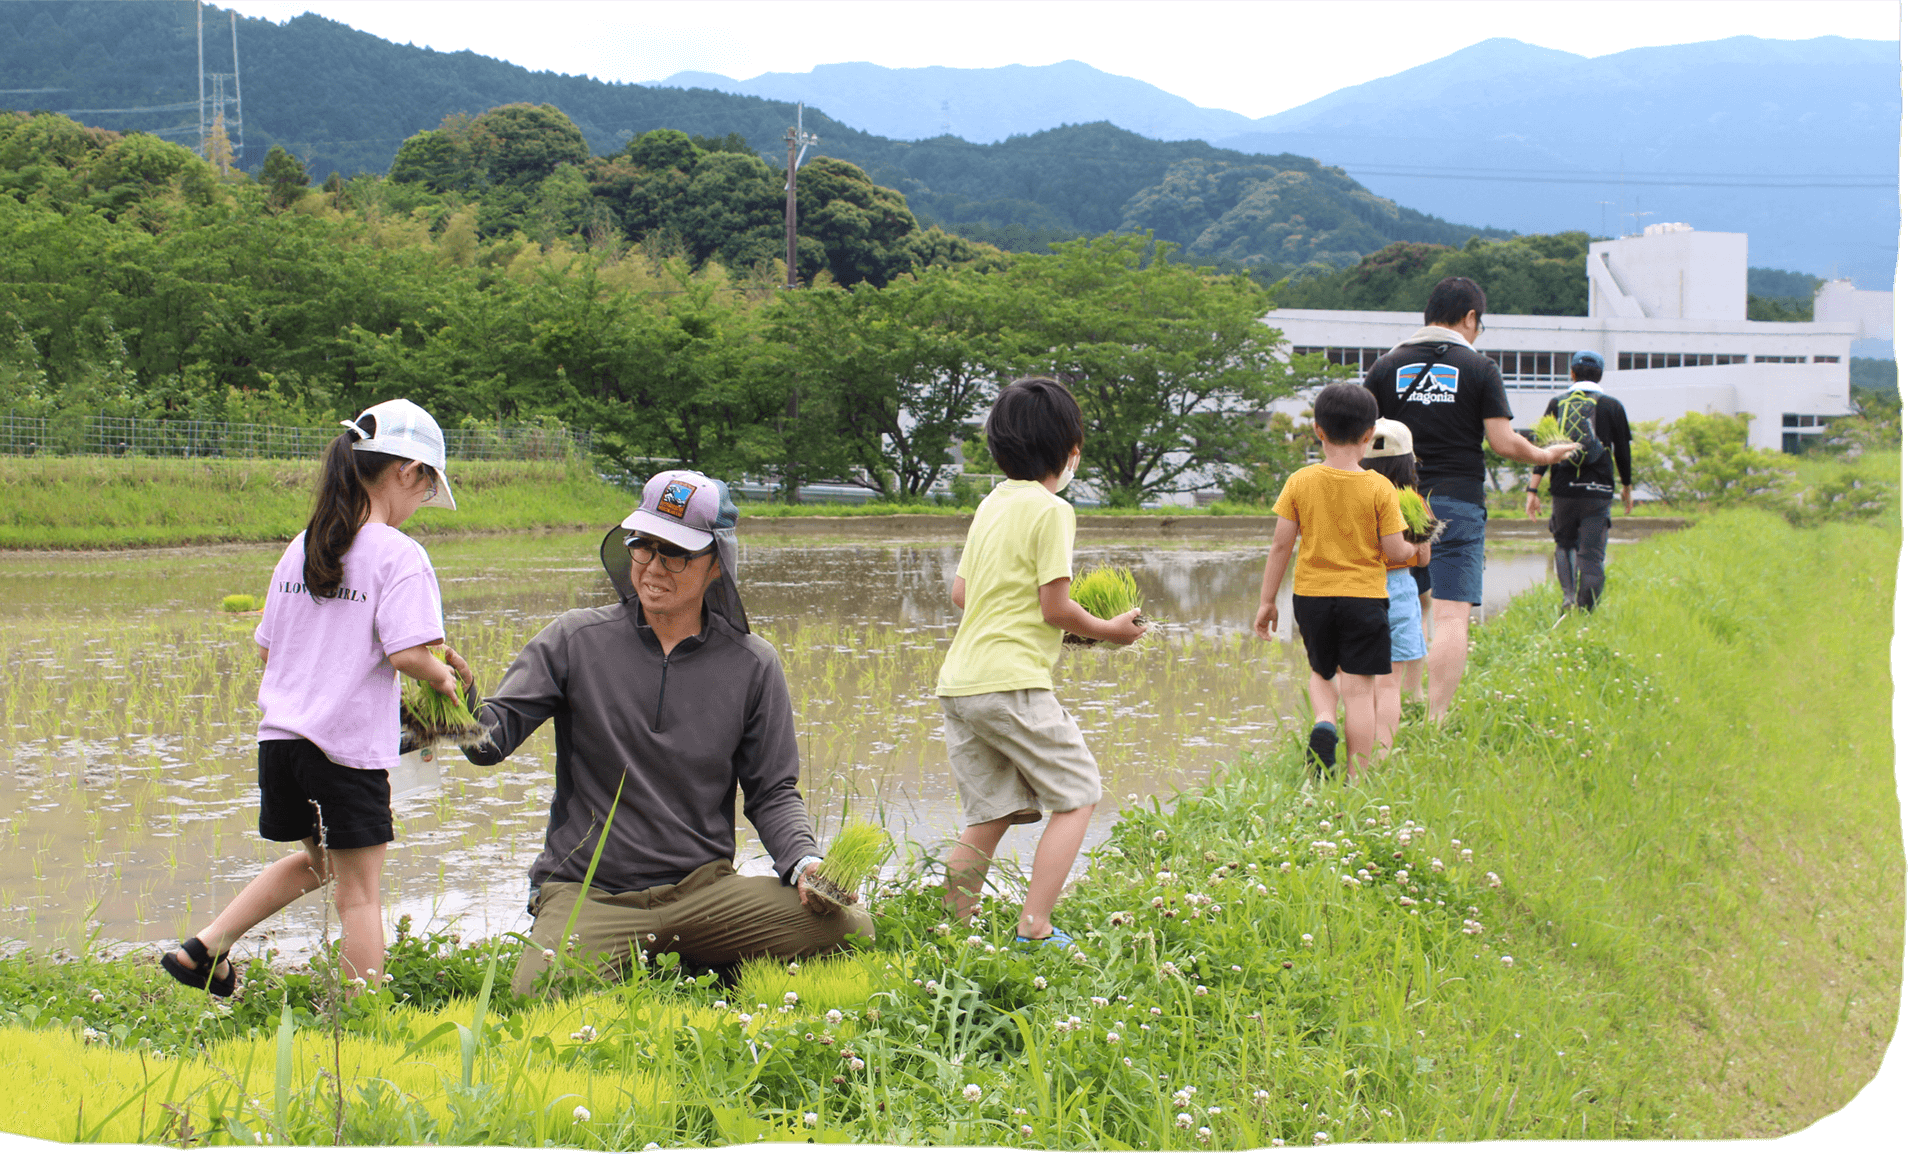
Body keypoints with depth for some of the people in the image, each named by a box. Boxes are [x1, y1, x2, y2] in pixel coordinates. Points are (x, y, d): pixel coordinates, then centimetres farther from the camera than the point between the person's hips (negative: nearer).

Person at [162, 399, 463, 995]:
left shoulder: (300, 549, 9)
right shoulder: (398, 555, -11)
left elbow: (267, 650, 14)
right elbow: (408, 654, -20)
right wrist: (444, 678, -1)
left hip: (280, 735, 7)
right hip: (349, 744, -7)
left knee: (317, 861, 26)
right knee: (358, 887, 3)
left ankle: (203, 949, 23)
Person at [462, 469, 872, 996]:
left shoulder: (751, 665, 5)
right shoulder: (575, 639, 2)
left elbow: (772, 791, 8)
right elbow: (493, 737, -5)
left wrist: (803, 863, -11)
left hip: (705, 890, 1)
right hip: (587, 893, -1)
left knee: (851, 929, -21)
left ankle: (712, 973, 6)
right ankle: (630, 971, 5)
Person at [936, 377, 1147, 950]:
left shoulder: (992, 504, 16)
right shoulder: (1050, 509, -8)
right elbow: (1055, 607, -11)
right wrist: (1108, 629, 6)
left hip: (959, 683, 8)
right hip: (1012, 681, -8)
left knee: (988, 815, 15)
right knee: (1077, 795, 3)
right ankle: (1034, 929, -6)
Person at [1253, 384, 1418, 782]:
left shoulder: (1300, 482, -4)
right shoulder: (1379, 487, -9)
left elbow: (1281, 544, -2)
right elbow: (1394, 551, -8)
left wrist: (1267, 600, 6)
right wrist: (1415, 550, 15)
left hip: (1311, 595, 2)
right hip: (1364, 596, -2)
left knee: (1322, 673, 23)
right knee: (1360, 688, 1)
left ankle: (1323, 722, -7)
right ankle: (1355, 780, -2)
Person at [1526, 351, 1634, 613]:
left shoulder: (1557, 404, 7)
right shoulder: (1612, 406, 5)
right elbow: (1623, 452, 8)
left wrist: (1533, 490, -1)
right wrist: (1627, 490, 21)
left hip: (1564, 490, 2)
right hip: (1598, 492, -1)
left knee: (1565, 545, 18)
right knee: (1592, 554, 1)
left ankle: (1569, 596, -3)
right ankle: (1585, 609, -4)